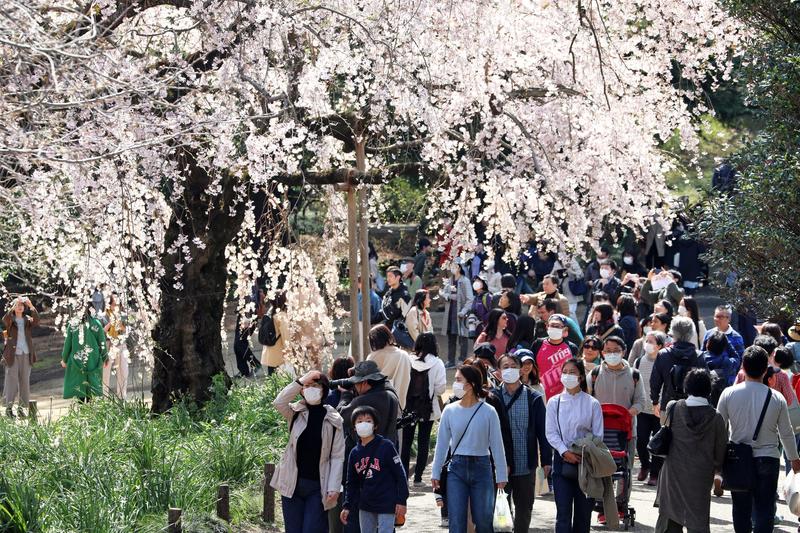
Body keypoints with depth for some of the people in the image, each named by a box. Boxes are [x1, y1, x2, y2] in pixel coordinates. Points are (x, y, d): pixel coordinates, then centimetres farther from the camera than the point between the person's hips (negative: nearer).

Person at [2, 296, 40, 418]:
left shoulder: (28, 320, 8)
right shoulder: (10, 320, 2)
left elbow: (36, 321, -13)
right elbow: (5, 319, -21)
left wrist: (31, 306, -26)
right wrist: (14, 306, -31)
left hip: (26, 354, 3)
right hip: (12, 354, -3)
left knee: (25, 381, 3)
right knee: (11, 380, -5)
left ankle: (21, 408, 8)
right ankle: (9, 407, -1)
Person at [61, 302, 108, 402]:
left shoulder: (72, 324, -2)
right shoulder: (96, 324, -5)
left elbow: (67, 343, 3)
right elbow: (102, 343, 0)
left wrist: (64, 359, 15)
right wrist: (105, 358, 15)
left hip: (76, 361, 1)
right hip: (93, 361, -1)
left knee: (79, 386, 5)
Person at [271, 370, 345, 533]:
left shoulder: (333, 420, 0)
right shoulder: (295, 414, 5)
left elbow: (337, 457, -2)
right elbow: (279, 402, -18)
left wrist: (334, 488, -10)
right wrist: (301, 381, -22)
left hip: (318, 486, -2)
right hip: (292, 483, 2)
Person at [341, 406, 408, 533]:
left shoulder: (386, 446, -9)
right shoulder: (354, 453, 7)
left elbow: (400, 475, -9)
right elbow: (351, 483, 15)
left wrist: (401, 501, -12)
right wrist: (347, 506, 8)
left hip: (386, 505, -6)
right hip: (365, 506, 6)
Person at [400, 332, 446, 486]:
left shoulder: (408, 361, -6)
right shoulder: (437, 363, -9)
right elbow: (441, 387, -11)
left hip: (409, 407, 1)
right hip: (428, 409, -1)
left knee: (406, 441, 11)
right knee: (423, 441, 8)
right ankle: (418, 476, 7)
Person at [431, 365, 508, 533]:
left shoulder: (488, 411, -6)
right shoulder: (450, 410, 0)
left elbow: (496, 445, -2)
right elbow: (442, 443, 7)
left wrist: (501, 476, -1)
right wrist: (435, 473, 8)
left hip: (481, 468, -1)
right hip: (457, 468, 1)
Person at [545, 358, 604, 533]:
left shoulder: (592, 404, 0)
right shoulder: (554, 402, 3)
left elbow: (598, 436, 0)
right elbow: (551, 433, 0)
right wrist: (565, 452, -13)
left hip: (586, 460, 0)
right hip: (562, 460, 0)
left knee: (583, 509, 5)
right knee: (563, 511, -5)